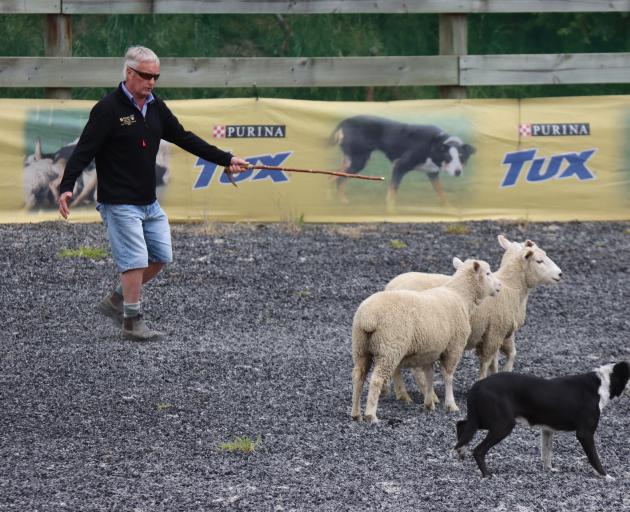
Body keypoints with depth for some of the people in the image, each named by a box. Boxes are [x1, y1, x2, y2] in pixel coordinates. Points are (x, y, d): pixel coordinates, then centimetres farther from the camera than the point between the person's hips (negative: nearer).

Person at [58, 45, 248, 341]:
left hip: (149, 203, 8)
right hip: (119, 203, -8)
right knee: (135, 260, -9)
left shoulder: (155, 107, 9)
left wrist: (225, 159, 14)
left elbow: (185, 139, 16)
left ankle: (116, 301, 24)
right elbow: (84, 151, -17)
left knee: (161, 257, 9)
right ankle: (132, 322, 3)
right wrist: (66, 187, -29)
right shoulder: (108, 109, -13)